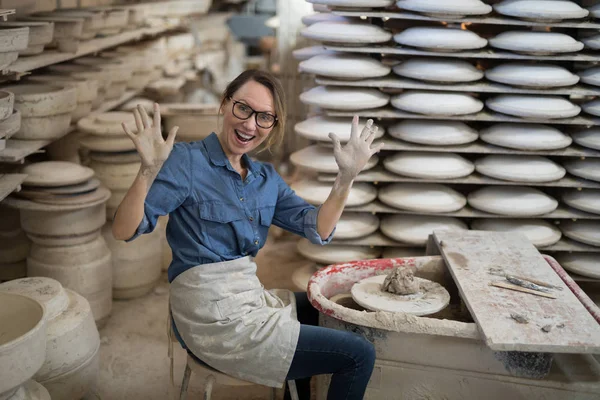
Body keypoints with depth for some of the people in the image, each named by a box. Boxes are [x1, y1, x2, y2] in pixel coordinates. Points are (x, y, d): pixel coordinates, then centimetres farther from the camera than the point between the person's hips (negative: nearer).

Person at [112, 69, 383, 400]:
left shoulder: (266, 178, 9)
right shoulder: (186, 162, -11)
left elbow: (318, 230, 2)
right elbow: (123, 232, -17)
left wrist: (346, 176, -10)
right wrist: (148, 171, -32)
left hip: (247, 297, 8)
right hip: (214, 320, -8)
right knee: (358, 355, -9)